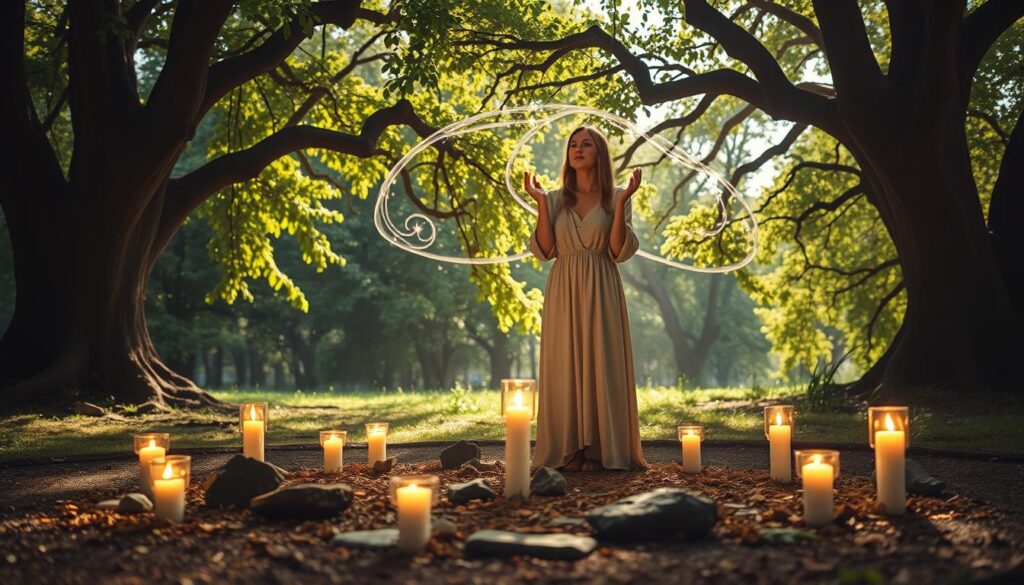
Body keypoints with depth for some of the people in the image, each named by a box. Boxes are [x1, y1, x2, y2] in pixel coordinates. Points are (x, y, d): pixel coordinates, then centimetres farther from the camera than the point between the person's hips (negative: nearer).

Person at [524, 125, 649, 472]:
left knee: (600, 364, -3)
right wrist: (540, 203, -5)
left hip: (601, 292, -2)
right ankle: (567, 450, 5)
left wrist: (620, 204, -13)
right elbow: (544, 251, 0)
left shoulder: (616, 198, 5)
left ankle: (601, 450, 2)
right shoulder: (556, 200, 10)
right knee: (565, 365, 0)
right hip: (563, 291, 2)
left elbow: (620, 251, -6)